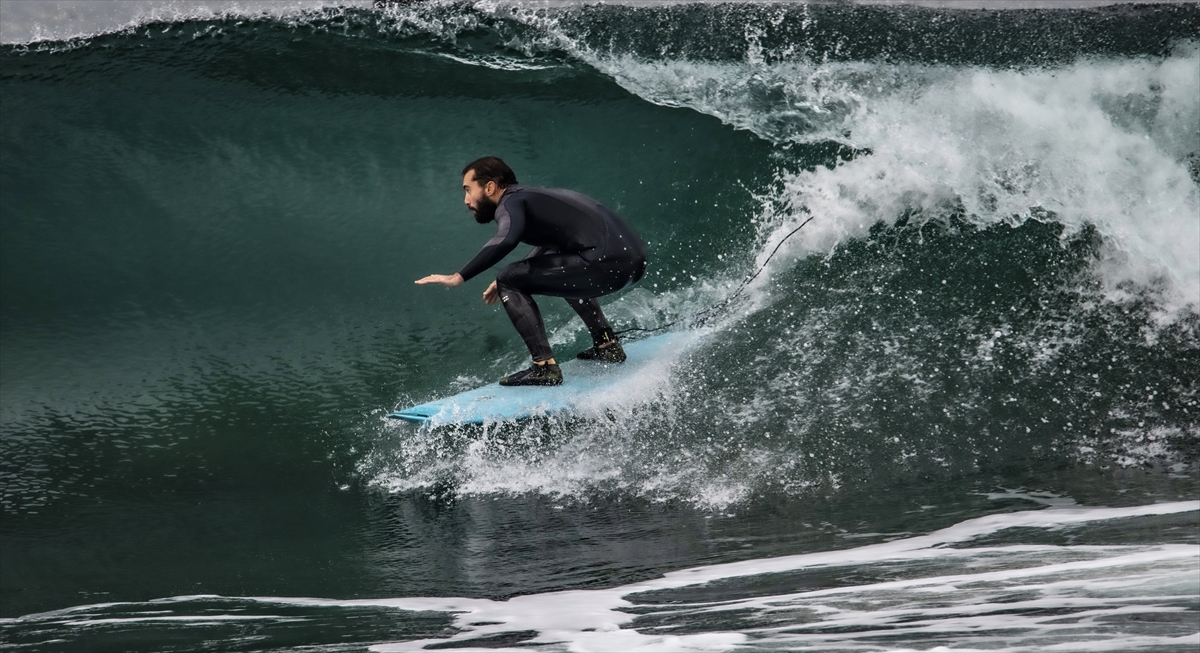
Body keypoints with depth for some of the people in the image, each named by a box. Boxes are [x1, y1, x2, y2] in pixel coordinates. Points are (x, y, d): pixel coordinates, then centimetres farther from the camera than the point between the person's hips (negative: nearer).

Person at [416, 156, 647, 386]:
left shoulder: (510, 203, -2)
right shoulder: (536, 198, 26)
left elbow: (506, 240, -24)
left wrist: (458, 277, -22)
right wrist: (507, 282, 42)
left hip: (608, 263, -9)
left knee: (510, 282, -2)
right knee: (564, 271, 38)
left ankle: (545, 366, -7)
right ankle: (607, 345, 29)